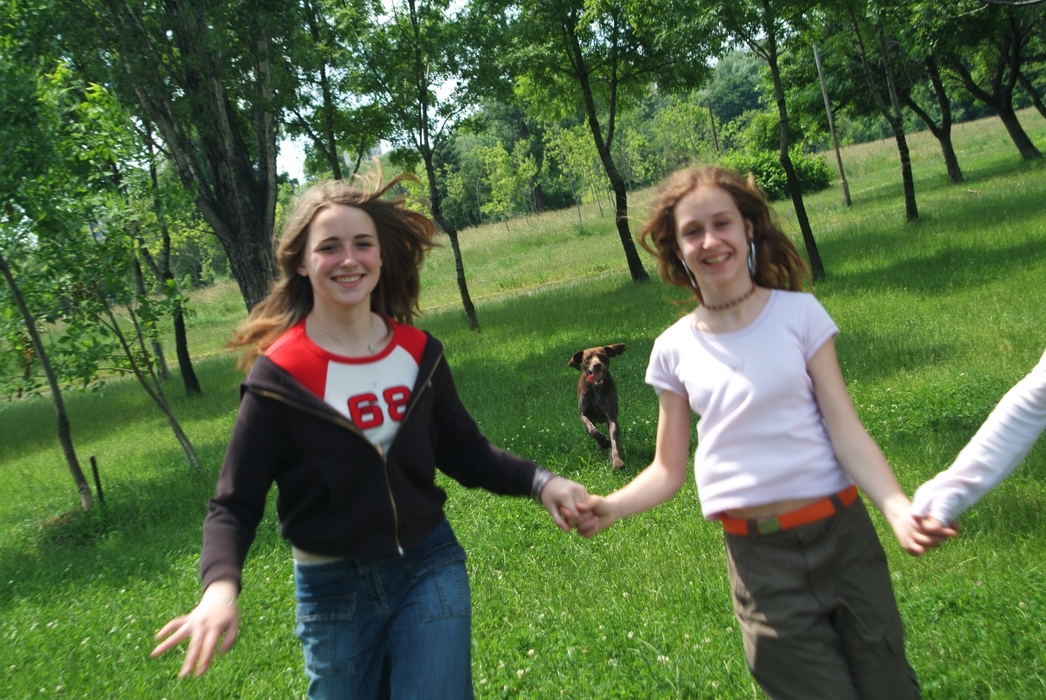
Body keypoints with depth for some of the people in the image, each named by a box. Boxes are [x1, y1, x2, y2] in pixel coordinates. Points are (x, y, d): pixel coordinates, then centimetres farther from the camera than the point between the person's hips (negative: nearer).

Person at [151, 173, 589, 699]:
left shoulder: (418, 353, -4)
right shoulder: (279, 377, -14)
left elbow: (465, 452, 5)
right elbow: (234, 505, -10)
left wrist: (537, 481, -11)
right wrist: (220, 587, -29)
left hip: (431, 567, 2)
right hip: (332, 591, -1)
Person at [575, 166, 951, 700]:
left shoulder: (799, 313, -2)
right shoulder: (675, 350, 1)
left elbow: (846, 431, -6)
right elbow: (669, 469, 5)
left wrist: (900, 510, -22)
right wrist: (611, 507, -13)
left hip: (841, 535, 0)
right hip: (759, 559, 0)